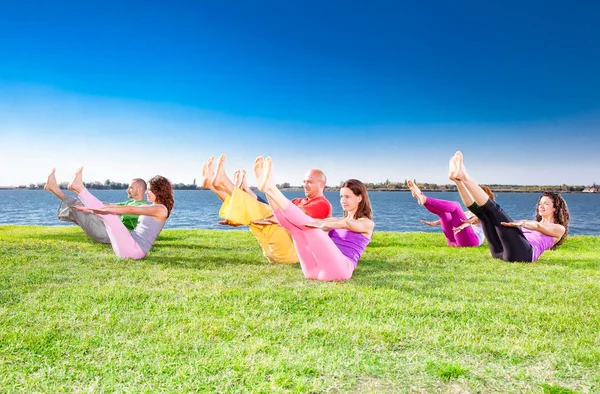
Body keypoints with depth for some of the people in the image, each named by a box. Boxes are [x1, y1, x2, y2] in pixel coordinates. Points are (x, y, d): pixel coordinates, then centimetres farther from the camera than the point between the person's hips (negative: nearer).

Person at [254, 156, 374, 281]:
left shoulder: (367, 223, 9)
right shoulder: (339, 221, 31)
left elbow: (347, 224, -12)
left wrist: (323, 224, -32)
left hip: (339, 268, -6)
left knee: (309, 225, -24)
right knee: (295, 225, -10)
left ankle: (271, 188, -31)